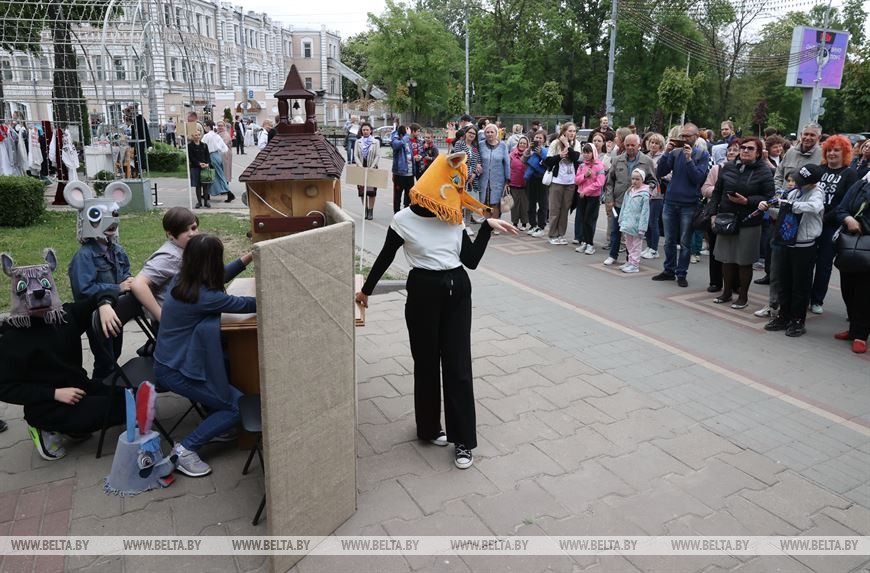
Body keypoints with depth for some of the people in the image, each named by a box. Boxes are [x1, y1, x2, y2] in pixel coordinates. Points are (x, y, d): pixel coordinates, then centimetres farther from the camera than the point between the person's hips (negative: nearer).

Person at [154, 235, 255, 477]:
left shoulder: (180, 281, -3)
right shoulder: (204, 297, -28)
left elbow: (220, 276, 14)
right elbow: (245, 305, -15)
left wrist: (250, 256, 14)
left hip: (168, 360, 9)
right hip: (175, 372, -9)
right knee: (238, 407, -2)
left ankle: (212, 425, 20)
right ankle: (185, 449, -1)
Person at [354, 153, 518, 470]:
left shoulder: (453, 219, 7)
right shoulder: (405, 220, -6)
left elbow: (471, 260, 4)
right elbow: (385, 259, 5)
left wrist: (488, 225, -1)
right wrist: (366, 290, 13)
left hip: (457, 290, 3)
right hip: (424, 292, -3)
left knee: (458, 364, 3)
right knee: (426, 363, 10)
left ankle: (463, 440, 12)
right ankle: (429, 428, 31)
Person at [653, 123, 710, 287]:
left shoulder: (702, 154, -2)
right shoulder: (675, 152, 6)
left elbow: (698, 178, -12)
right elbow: (660, 173, -1)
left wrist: (689, 159, -19)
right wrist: (666, 153, -10)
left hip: (689, 205, -3)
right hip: (670, 202, 3)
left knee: (685, 243, 4)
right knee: (669, 241, 11)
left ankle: (681, 274, 13)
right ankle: (669, 271, 21)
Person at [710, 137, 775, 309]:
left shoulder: (764, 171, -4)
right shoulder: (728, 167, 8)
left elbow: (768, 198, -7)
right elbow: (717, 191, 11)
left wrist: (747, 201, -19)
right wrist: (714, 213, 5)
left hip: (749, 223, -4)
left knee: (744, 261, 3)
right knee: (727, 259, 10)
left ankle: (743, 296, 17)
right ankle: (727, 292, 26)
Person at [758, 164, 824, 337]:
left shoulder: (816, 193, -12)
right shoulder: (793, 192, 7)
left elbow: (815, 207, -36)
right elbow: (781, 214, 20)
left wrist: (791, 205, -29)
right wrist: (767, 207, 3)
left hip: (804, 247, -6)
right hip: (786, 244, 7)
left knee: (800, 286, 4)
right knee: (784, 283, 14)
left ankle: (798, 321, 16)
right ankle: (784, 317, 26)